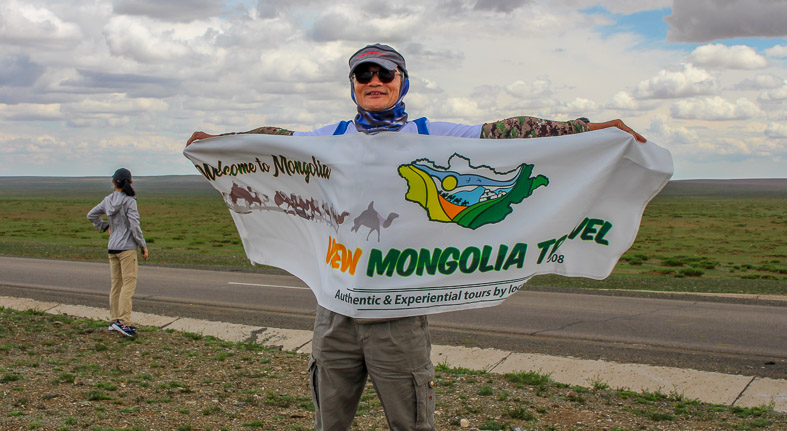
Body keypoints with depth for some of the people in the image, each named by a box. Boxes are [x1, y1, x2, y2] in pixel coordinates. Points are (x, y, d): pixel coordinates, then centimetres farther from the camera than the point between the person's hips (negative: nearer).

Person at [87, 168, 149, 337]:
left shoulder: (108, 200, 6)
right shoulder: (129, 201, -12)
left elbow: (91, 215, 18)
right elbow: (134, 226, -14)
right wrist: (143, 246, -5)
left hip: (113, 248, 7)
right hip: (127, 247, -7)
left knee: (116, 284, 12)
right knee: (128, 284, -6)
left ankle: (114, 320, 17)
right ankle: (123, 321, -13)